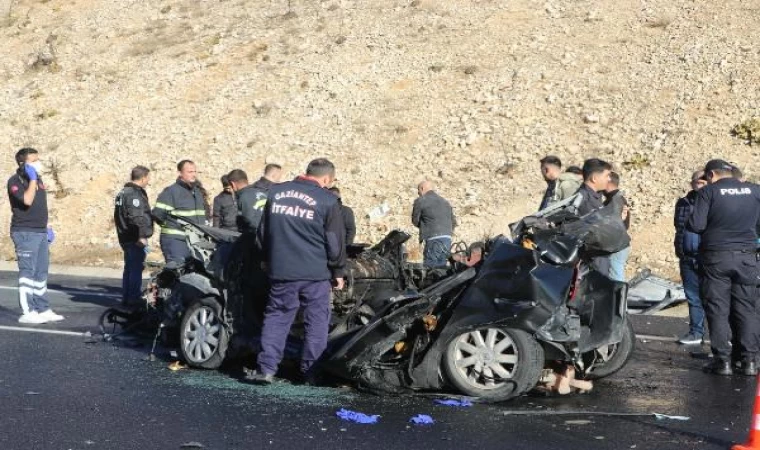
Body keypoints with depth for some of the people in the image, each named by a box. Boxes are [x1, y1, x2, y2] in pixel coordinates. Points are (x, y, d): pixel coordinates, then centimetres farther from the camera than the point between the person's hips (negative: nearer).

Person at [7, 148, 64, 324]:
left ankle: (43, 309, 16)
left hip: (41, 232, 8)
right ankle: (27, 312, -5)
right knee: (27, 272, -8)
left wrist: (47, 228, 18)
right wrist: (32, 179, -19)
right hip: (25, 233, -8)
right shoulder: (15, 181, -9)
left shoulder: (38, 180, 15)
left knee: (41, 273, 10)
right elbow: (27, 200, -26)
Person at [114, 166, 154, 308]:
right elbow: (136, 216, -27)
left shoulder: (123, 192, 17)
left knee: (129, 267, 15)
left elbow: (118, 216, 23)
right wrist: (142, 235, -27)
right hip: (136, 239, -10)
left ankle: (126, 298, 20)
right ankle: (134, 298, -7)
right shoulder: (135, 194, -15)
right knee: (136, 268, -7)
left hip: (124, 236, 10)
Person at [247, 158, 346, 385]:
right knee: (316, 321, 8)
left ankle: (266, 367, 4)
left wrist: (270, 260, 27)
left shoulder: (276, 192, 8)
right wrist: (338, 271, 8)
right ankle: (311, 370, 11)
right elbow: (335, 241, -4)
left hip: (280, 272, 4)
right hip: (315, 272, -3)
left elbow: (263, 232, 15)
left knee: (276, 317, 11)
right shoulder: (327, 200, -6)